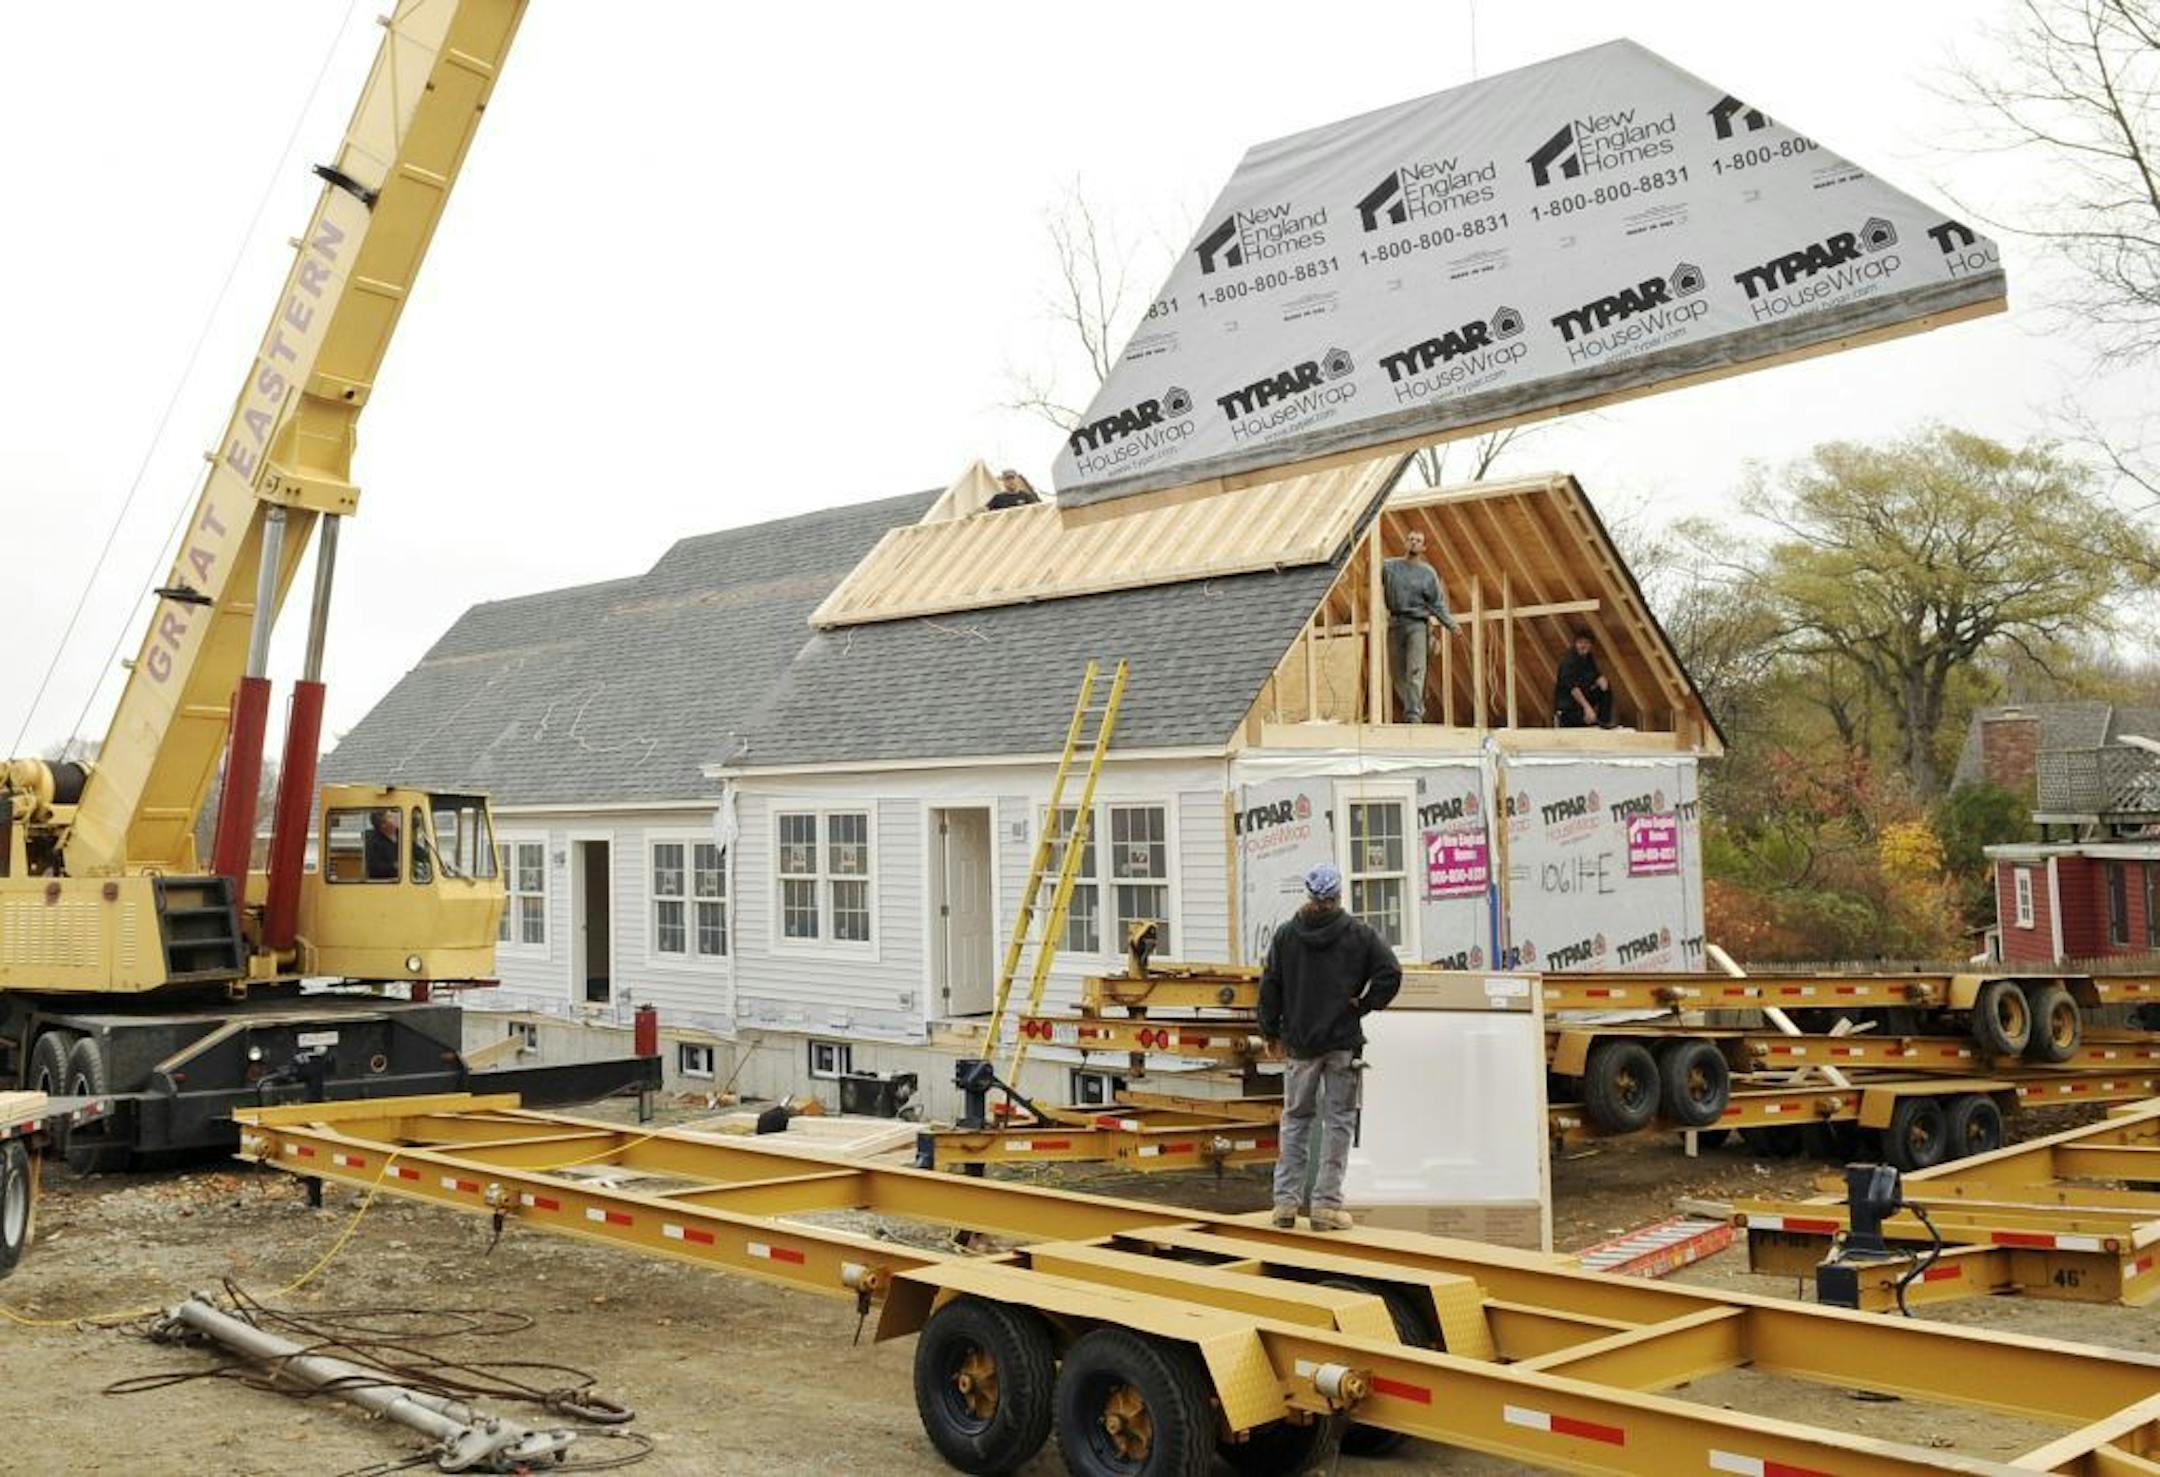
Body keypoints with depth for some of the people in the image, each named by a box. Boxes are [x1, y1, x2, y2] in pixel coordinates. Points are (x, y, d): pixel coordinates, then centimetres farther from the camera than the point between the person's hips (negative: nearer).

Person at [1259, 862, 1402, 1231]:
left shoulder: (1285, 934, 1)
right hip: (1344, 1042, -2)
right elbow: (1391, 973, -12)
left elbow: (1270, 986, 2)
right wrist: (1364, 1006, 0)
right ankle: (1326, 1204, 3)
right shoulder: (1360, 934, -3)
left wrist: (1271, 1032, 12)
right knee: (1338, 1120, 5)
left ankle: (1285, 1201, 10)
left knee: (1295, 1118, 13)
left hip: (1299, 1042, 2)